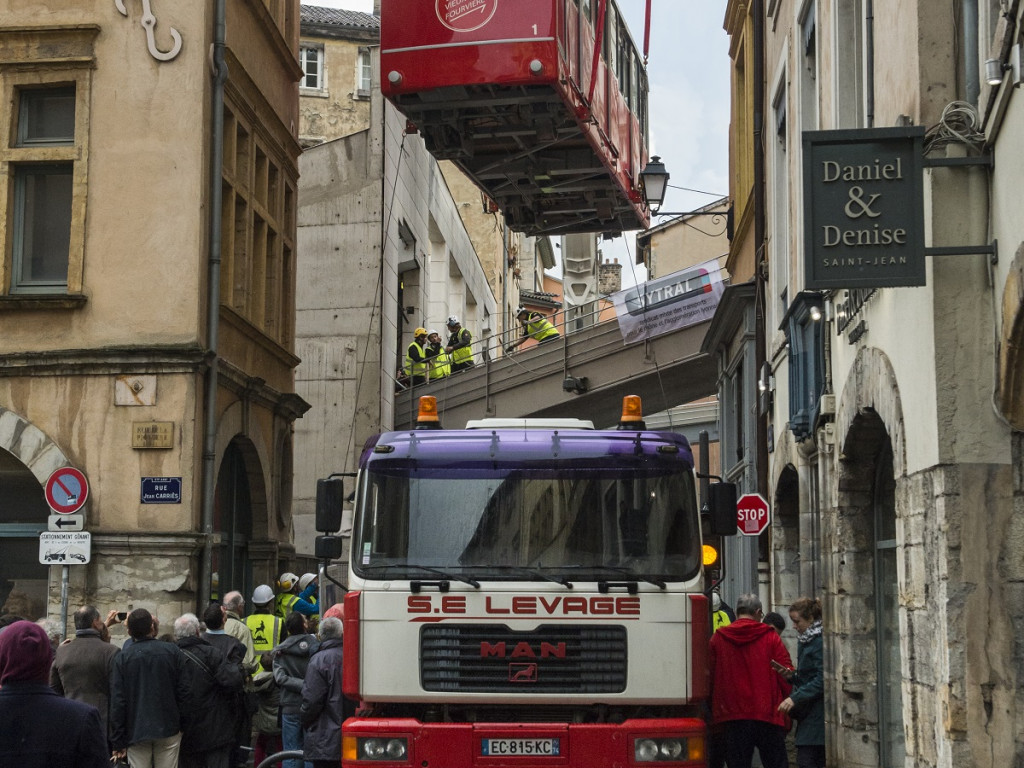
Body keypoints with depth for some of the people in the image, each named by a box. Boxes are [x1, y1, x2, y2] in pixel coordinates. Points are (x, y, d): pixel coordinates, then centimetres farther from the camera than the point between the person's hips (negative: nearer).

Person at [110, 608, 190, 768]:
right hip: (169, 730, 1)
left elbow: (117, 702, -5)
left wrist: (118, 741, 0)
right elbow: (184, 692, -4)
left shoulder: (122, 658, -4)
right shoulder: (172, 651, -2)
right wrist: (185, 727, 6)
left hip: (136, 732, -1)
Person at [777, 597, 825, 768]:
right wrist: (791, 676, 4)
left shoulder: (820, 642, -13)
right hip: (809, 713, 9)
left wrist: (795, 698, -22)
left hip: (817, 714, -9)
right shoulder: (806, 640, 17)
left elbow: (822, 680, -19)